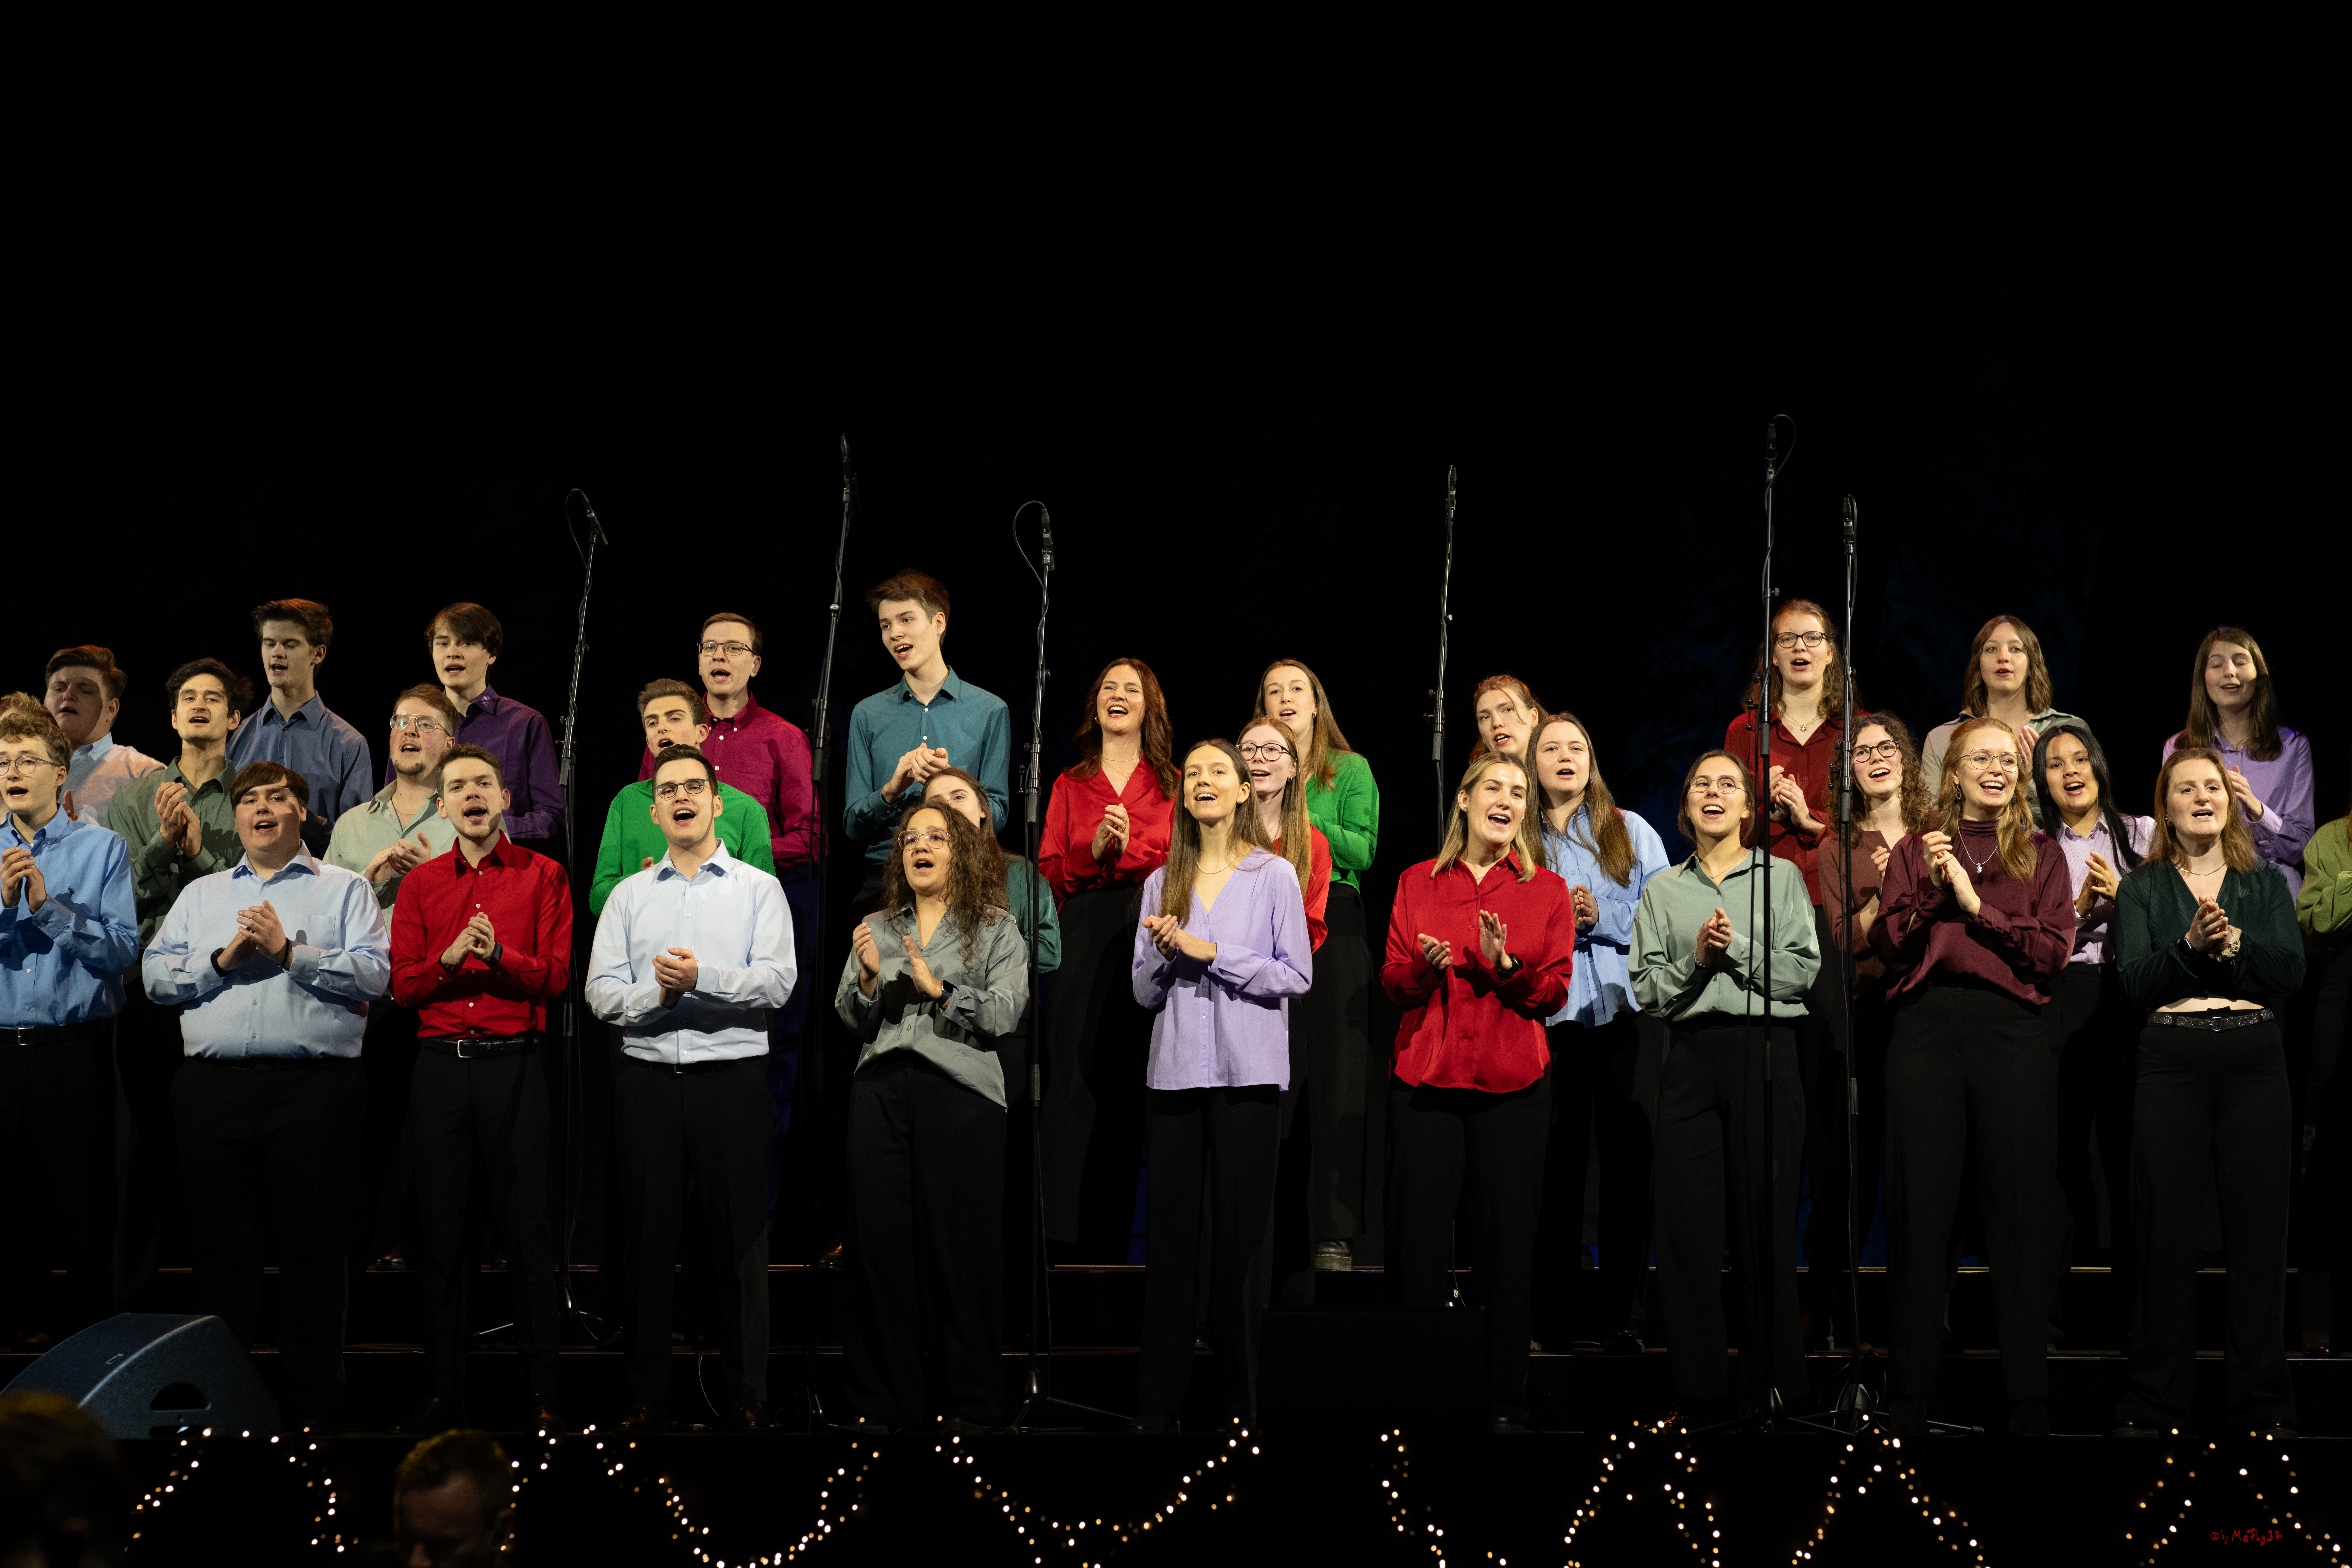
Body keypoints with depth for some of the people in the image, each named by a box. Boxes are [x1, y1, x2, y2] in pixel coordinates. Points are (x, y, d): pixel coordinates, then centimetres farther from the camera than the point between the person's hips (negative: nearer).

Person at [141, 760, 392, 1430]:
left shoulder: (344, 890, 10)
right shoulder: (201, 895, 21)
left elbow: (374, 972, -4)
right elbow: (157, 974, 10)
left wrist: (291, 951, -11)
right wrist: (224, 958, -4)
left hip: (313, 1083, -3)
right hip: (214, 1087, 3)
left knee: (312, 1247, -3)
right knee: (220, 1243, 4)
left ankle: (312, 1405, 2)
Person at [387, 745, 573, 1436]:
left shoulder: (542, 876, 4)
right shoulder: (421, 884, 11)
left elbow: (555, 978, -2)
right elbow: (403, 985, 5)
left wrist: (499, 953, -19)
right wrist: (450, 958, -14)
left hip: (513, 1063, -3)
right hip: (439, 1067, 3)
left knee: (527, 1229, -3)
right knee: (442, 1229, 5)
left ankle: (543, 1391, 1)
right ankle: (446, 1390, 11)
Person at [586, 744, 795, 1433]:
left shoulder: (758, 889, 7)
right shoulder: (629, 896, 14)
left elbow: (776, 983, -7)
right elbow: (601, 992, 4)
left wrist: (701, 978, -20)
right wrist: (657, 993, -14)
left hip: (731, 1079, -2)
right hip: (647, 1079, 2)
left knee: (738, 1239, -1)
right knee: (648, 1238, 4)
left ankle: (745, 1398, 4)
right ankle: (647, 1396, 10)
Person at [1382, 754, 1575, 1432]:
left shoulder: (1546, 891, 8)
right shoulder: (1417, 884, 10)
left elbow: (1555, 993, 2)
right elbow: (1392, 982, 7)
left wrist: (1506, 964, -16)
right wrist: (1425, 967, -14)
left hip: (1512, 1086, 0)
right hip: (1425, 1080, 0)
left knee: (1507, 1247, 0)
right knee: (1418, 1239, -2)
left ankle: (1506, 1401, 6)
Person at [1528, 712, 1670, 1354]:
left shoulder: (1632, 832, 11)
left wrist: (1600, 917, -10)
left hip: (1627, 1009, 0)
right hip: (1549, 1009, 0)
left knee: (1629, 1160, -3)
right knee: (1556, 1163, 0)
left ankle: (1622, 1317, 0)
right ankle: (1548, 1316, 6)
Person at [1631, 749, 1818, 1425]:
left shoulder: (1780, 876, 10)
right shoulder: (1663, 889, 15)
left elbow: (1802, 973, 0)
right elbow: (1647, 989, 7)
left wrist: (1737, 947, -9)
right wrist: (1695, 957, -8)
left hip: (1764, 1050, -2)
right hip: (1692, 1056, 2)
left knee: (1766, 1218, -4)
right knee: (1688, 1222, -4)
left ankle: (1773, 1384, 2)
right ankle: (1701, 1389, 2)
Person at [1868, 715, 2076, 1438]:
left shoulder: (2040, 855, 12)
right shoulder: (1916, 851, 15)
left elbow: (2055, 951, 0)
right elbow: (1886, 947, 5)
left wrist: (1976, 904, -5)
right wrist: (1929, 889, -8)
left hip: (2011, 1030, -1)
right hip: (1926, 1026, 1)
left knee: (2018, 1203, -1)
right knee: (1920, 1201, 1)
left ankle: (2029, 1392, 3)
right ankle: (1909, 1385, 7)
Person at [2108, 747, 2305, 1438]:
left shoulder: (2266, 883, 12)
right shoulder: (2142, 888, 9)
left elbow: (2290, 972, -1)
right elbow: (2135, 981, -5)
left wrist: (2232, 941, -18)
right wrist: (2190, 944, -21)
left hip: (2255, 1062, 1)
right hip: (2172, 1062, -1)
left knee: (2259, 1225, 0)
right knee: (2165, 1227, -1)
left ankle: (2262, 1402, 7)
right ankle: (2156, 1400, 6)